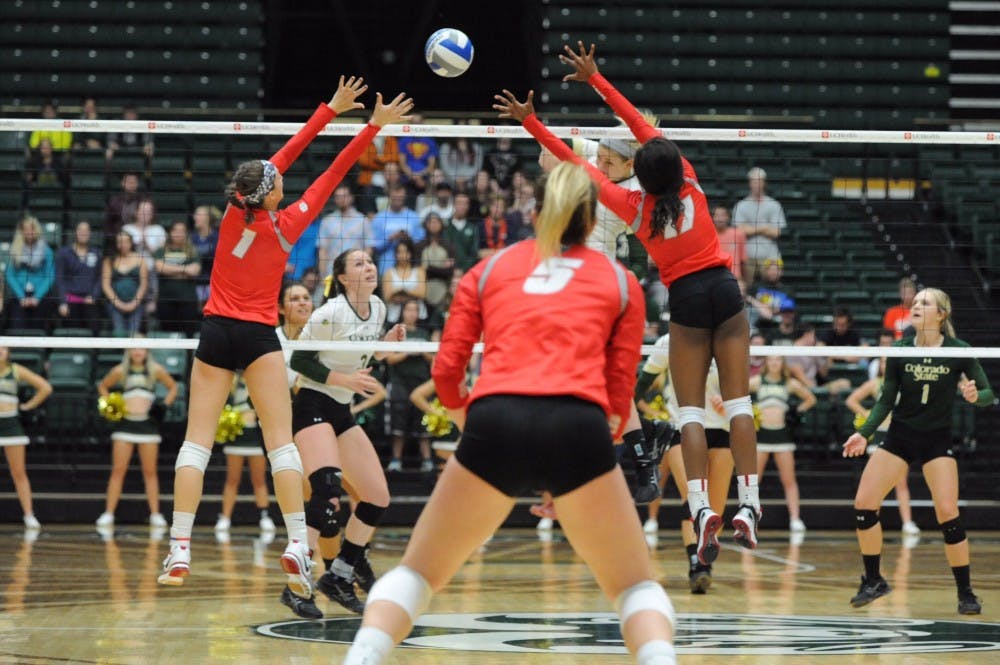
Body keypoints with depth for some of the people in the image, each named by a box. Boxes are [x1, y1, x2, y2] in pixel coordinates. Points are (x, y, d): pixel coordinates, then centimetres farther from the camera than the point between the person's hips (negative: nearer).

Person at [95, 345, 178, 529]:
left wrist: (165, 405, 2)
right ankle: (108, 513, -2)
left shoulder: (156, 370, 5)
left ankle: (155, 514, 4)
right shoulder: (120, 371, 6)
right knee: (118, 470, -4)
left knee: (150, 471, 2)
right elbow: (103, 386, 20)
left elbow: (173, 387, 16)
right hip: (125, 422, 0)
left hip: (148, 422, 0)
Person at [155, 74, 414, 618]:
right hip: (258, 335, -2)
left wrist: (333, 108, 13)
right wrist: (373, 126, 7)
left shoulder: (236, 210, -2)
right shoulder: (286, 225, -8)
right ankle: (297, 544, -14)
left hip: (216, 331, 3)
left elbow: (286, 152, 6)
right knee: (280, 441, -3)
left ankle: (179, 550, -8)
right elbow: (333, 173, -1)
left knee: (197, 440, -1)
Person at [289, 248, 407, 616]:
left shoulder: (377, 308, 5)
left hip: (342, 412, 9)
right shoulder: (330, 313, -17)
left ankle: (339, 575, 18)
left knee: (378, 498, 5)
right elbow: (299, 360, -14)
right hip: (312, 406, -9)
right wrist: (344, 379, -21)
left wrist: (387, 343, -1)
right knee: (328, 492, -27)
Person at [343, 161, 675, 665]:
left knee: (416, 572, 18)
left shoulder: (489, 269, 25)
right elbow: (620, 389, 17)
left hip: (495, 425, 1)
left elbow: (446, 371, 18)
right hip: (579, 428, -1)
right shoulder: (621, 282, 23)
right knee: (634, 586, 15)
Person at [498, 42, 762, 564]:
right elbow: (641, 125, 1)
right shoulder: (688, 182, -4)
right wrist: (595, 80, 6)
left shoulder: (633, 206, -9)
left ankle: (702, 508, -15)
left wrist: (530, 122, 2)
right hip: (725, 289, 2)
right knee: (738, 402, 0)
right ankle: (749, 505, -8)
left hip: (686, 298, -2)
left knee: (691, 411, 0)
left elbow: (577, 165, -3)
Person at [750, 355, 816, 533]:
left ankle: (795, 519, -3)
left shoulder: (790, 384, 7)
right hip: (761, 433, -1)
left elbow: (810, 399, 20)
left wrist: (797, 412, 7)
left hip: (782, 433, 1)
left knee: (789, 480, -1)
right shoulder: (757, 382, 4)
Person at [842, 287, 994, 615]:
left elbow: (988, 394, -5)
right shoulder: (899, 351, -4)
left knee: (948, 513, -13)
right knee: (863, 505, -7)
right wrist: (864, 433, -7)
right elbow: (886, 400, 3)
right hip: (899, 436, 3)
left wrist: (975, 395, -27)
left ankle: (966, 593, 2)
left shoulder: (959, 351, -10)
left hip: (937, 440, -3)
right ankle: (873, 581, 11)